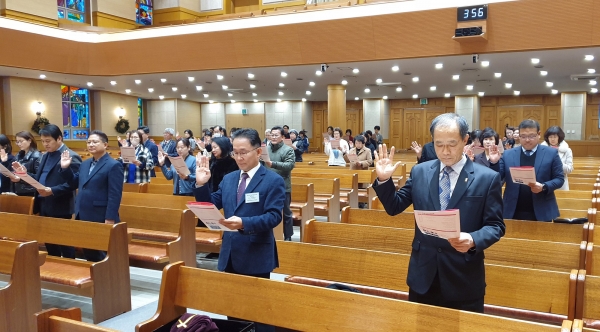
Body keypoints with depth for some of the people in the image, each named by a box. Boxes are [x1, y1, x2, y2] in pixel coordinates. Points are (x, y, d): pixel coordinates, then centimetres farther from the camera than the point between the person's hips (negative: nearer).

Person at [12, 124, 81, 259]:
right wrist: (25, 175, 2)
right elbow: (40, 179, 18)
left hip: (60, 209, -8)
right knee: (50, 246, 16)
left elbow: (73, 183, -21)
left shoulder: (71, 157, -12)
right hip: (45, 208, 9)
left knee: (65, 246, 2)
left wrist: (52, 191, -28)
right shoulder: (45, 156, 16)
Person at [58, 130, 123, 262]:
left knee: (102, 255, 3)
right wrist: (65, 168, 7)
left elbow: (115, 195, -16)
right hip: (84, 217, 8)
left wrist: (110, 218, -21)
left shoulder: (114, 166, -11)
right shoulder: (85, 164, 15)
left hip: (101, 219, -8)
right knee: (88, 254, 15)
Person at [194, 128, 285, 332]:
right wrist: (201, 184, -4)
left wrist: (244, 223, -31)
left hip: (256, 256, -6)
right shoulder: (228, 179, 10)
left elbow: (273, 217, -18)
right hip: (230, 255, 6)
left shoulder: (273, 181, -9)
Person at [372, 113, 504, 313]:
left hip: (464, 279, -2)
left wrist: (473, 240, -24)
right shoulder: (420, 172, 3)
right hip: (423, 274, 3)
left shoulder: (488, 178, -5)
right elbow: (394, 207, 6)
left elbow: (495, 226, -4)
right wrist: (384, 180, -10)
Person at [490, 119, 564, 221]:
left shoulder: (551, 153, 2)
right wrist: (494, 162, -16)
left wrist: (543, 187, -16)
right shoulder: (508, 154, 5)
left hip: (541, 213, -1)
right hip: (514, 213, 1)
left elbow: (559, 178, 2)